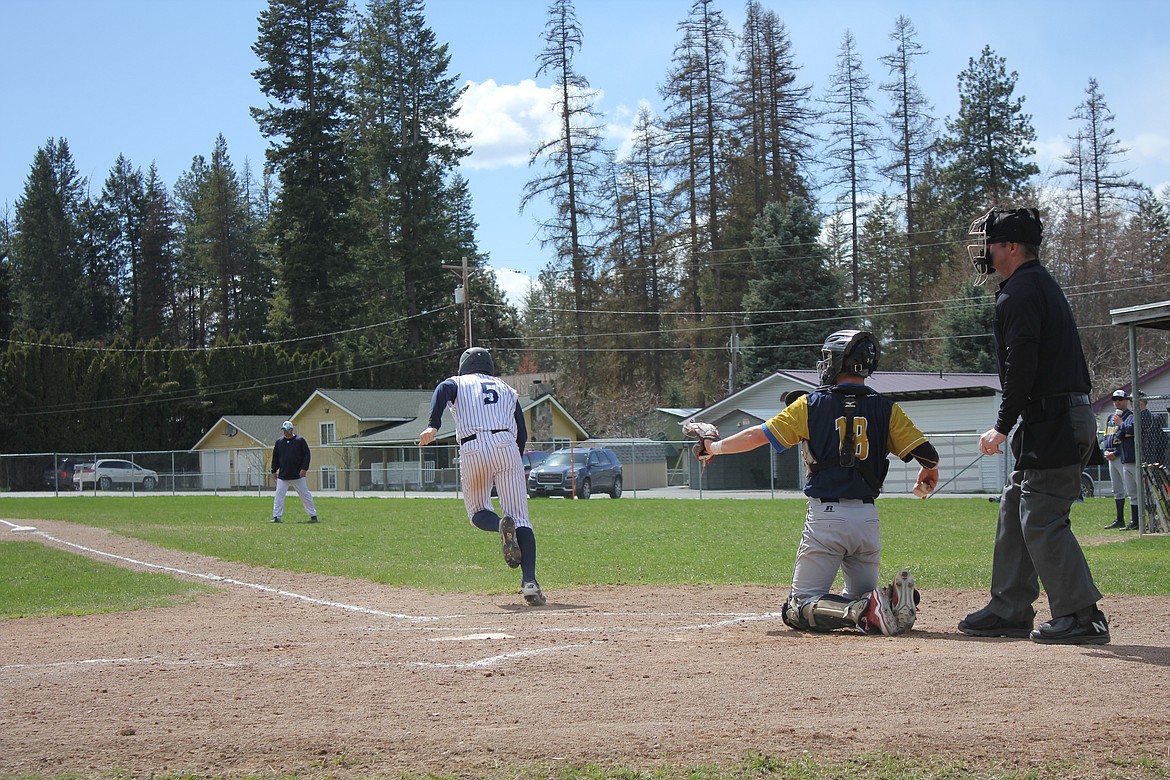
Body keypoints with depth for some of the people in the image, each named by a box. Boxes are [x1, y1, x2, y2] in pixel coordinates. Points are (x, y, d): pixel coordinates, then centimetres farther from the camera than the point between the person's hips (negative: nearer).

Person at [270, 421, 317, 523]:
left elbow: (307, 455, -2)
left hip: (298, 476, -3)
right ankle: (277, 517, 0)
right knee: (279, 495, -4)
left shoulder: (300, 441, 0)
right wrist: (274, 470, 10)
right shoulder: (279, 442, 10)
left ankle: (313, 515, 9)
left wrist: (304, 468, -12)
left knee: (305, 495, 2)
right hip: (282, 476, 3)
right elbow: (275, 457, 16)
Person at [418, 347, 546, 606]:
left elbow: (443, 390, -6)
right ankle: (529, 582, -23)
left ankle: (502, 525, -18)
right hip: (506, 446, 1)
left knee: (477, 512, 19)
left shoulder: (458, 382, 21)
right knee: (520, 518, -3)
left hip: (472, 451, -1)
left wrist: (433, 426, -19)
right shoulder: (506, 388, 27)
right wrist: (511, 465, 30)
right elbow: (522, 434, 20)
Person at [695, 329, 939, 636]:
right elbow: (927, 454, -2)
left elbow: (758, 435, 2)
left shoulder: (810, 404, -1)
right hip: (868, 519, 4)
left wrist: (715, 447, 19)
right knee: (860, 596, 21)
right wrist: (928, 471, 23)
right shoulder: (885, 409, 4)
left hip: (825, 517, -4)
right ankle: (893, 599, -13)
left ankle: (864, 611, -25)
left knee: (799, 608, 1)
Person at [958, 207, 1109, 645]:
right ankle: (1009, 610, 19)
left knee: (1042, 519, -10)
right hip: (1072, 417, 11)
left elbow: (1022, 364, -20)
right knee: (1015, 510, 15)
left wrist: (1003, 426, -17)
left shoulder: (1020, 292, -11)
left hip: (1051, 421, -11)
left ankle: (1080, 617, -11)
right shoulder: (1044, 285, 22)